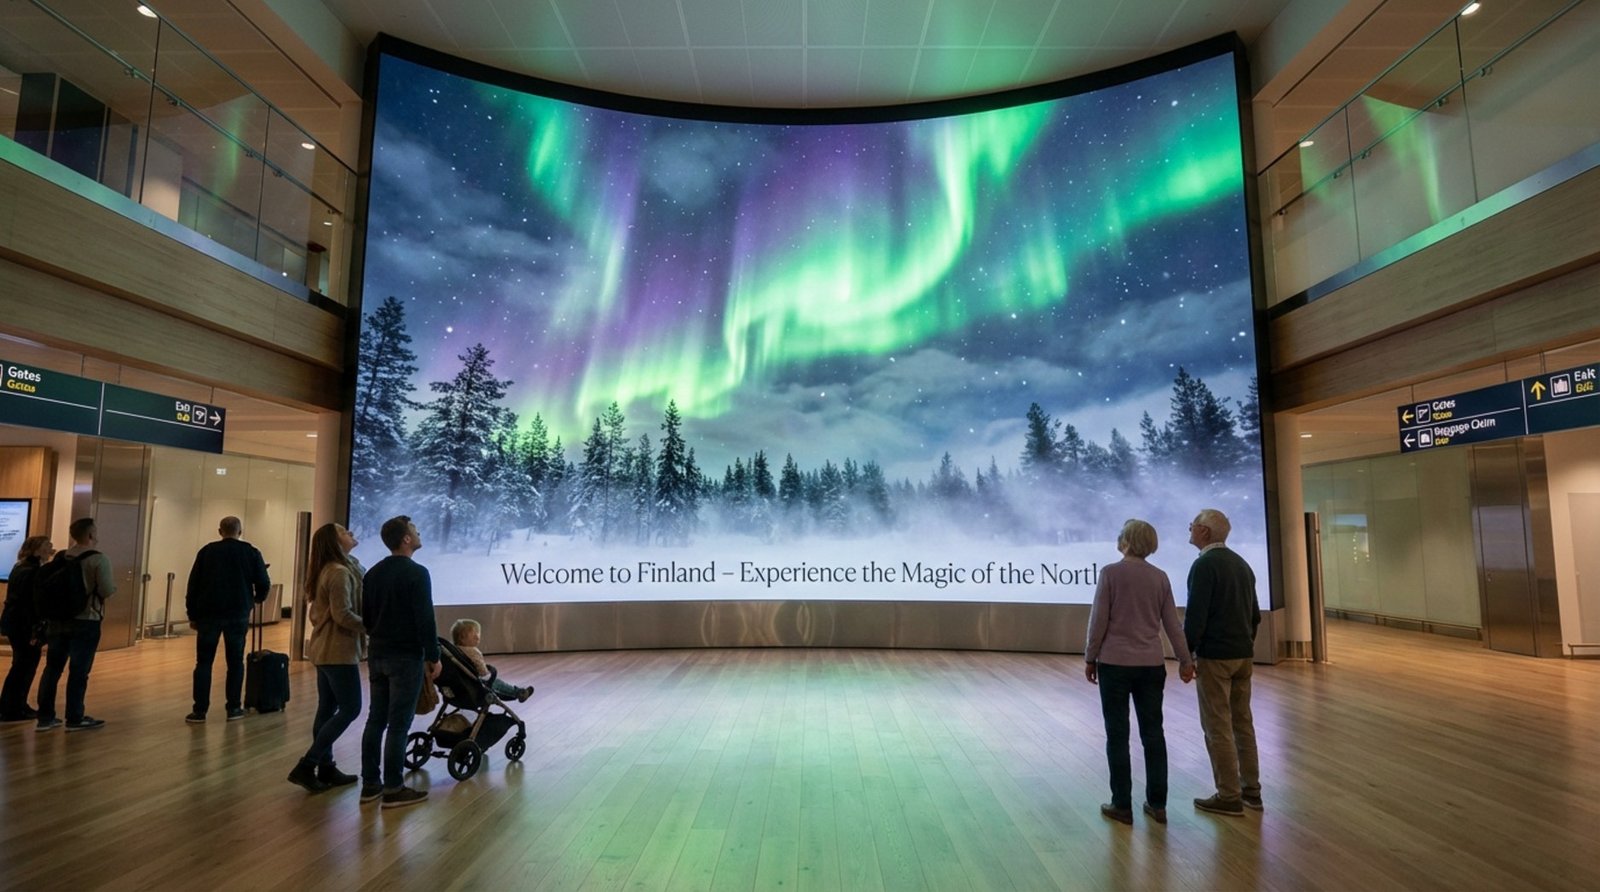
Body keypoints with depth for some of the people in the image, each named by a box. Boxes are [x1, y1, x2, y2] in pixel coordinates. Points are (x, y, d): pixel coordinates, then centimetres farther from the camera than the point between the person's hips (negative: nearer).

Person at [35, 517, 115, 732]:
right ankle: (75, 718, 8)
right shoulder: (99, 559, -14)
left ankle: (45, 717, 17)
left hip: (57, 619, 7)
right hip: (85, 621, -7)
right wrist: (114, 587, 2)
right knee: (79, 671, 1)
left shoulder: (59, 557, 9)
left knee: (52, 668, 13)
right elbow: (106, 590, -19)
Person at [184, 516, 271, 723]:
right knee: (235, 662, 8)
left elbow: (193, 585, 2)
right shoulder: (251, 552, 1)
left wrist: (192, 615, 9)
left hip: (209, 613, 1)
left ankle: (199, 711, 5)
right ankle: (234, 708, 9)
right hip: (238, 614, 0)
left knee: (204, 662, 7)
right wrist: (257, 598, 21)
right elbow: (264, 583, -1)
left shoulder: (207, 551, 3)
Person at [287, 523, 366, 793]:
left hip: (325, 648, 10)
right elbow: (343, 614, -23)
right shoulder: (340, 572, -18)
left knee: (327, 709, 12)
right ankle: (306, 766, -3)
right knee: (350, 709, -4)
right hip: (339, 650, -10)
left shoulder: (326, 570, 14)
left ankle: (325, 768, 19)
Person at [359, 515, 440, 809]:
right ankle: (393, 789, 4)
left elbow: (366, 617, 17)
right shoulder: (416, 573, -16)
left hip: (376, 655, 8)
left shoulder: (373, 573, 10)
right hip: (406, 657, -8)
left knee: (375, 719, 13)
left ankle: (370, 784, 19)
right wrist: (433, 656, -10)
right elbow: (425, 619, -18)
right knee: (398, 724, -2)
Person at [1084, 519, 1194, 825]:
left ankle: (1122, 805, 10)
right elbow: (1172, 624, 7)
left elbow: (1098, 621, -10)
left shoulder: (1111, 573, -10)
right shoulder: (1160, 577, 3)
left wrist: (1090, 658, 0)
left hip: (1115, 663, -4)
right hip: (1152, 664, 4)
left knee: (1117, 734, 4)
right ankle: (1157, 804, 17)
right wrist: (1185, 660, 17)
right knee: (1153, 732, 11)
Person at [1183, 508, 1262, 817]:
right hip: (1243, 654, 9)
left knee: (1218, 727, 0)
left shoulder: (1204, 565, -16)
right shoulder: (1242, 563, 11)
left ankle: (1229, 797, 6)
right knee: (1242, 722, 15)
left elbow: (1195, 616, -19)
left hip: (1214, 656, -8)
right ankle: (1251, 791, 22)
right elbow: (1255, 614, 16)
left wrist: (1186, 654, -10)